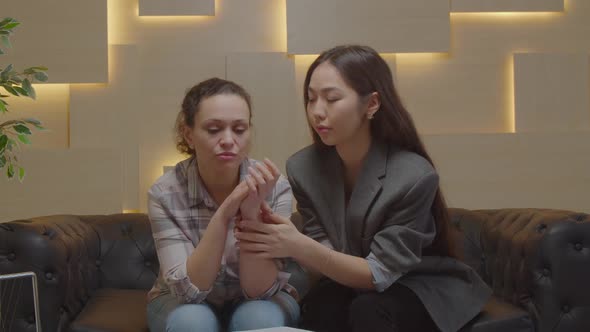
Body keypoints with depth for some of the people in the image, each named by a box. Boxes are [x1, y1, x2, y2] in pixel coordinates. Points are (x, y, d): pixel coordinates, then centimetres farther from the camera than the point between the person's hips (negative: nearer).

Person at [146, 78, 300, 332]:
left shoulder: (274, 188, -21)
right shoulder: (165, 193, -20)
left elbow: (260, 290, -23)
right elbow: (189, 290, -26)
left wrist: (251, 213, -38)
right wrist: (223, 216, -39)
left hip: (256, 302, 1)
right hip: (185, 303, 0)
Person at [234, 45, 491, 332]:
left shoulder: (413, 176, -26)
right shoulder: (303, 167, -13)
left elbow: (378, 272, -24)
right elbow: (326, 255, -11)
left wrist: (300, 246, -39)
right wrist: (287, 243, -34)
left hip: (423, 287, -3)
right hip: (353, 280, 3)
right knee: (319, 305, -29)